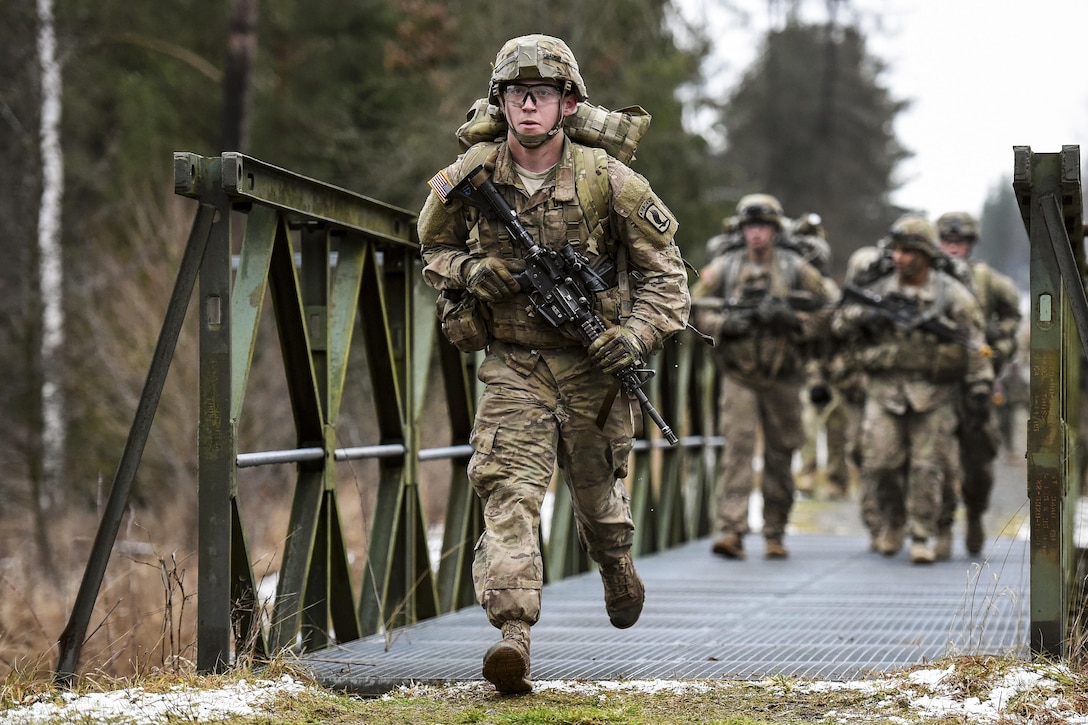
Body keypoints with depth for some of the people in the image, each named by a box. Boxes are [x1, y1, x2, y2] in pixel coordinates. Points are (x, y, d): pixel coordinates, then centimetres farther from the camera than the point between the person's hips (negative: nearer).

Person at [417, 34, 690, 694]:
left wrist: (638, 335, -18)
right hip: (512, 365, 0)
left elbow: (664, 272, -2)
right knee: (509, 489, -18)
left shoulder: (610, 182, -11)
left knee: (598, 489, 17)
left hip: (592, 365, 0)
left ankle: (618, 568, 52)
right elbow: (433, 249, 12)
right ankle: (514, 634, -27)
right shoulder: (470, 177, -6)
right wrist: (471, 272, -11)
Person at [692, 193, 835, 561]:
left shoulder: (796, 269, 2)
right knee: (738, 447, -14)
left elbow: (826, 310, 4)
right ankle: (732, 531, -20)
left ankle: (775, 534, 19)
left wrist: (792, 319, -13)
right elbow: (696, 309, 7)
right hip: (739, 375, -1)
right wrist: (724, 323, -12)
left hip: (782, 378, 1)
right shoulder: (722, 268, 3)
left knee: (780, 455, 7)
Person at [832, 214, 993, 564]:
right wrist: (861, 315, -11)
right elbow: (840, 328, 10)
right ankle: (894, 520, 19)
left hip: (934, 393, -2)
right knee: (880, 462, -6)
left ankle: (922, 536, 6)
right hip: (885, 388, 2)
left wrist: (980, 387, -7)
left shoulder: (953, 294, 0)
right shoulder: (880, 290, 7)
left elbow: (974, 344, 0)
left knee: (928, 466, -3)